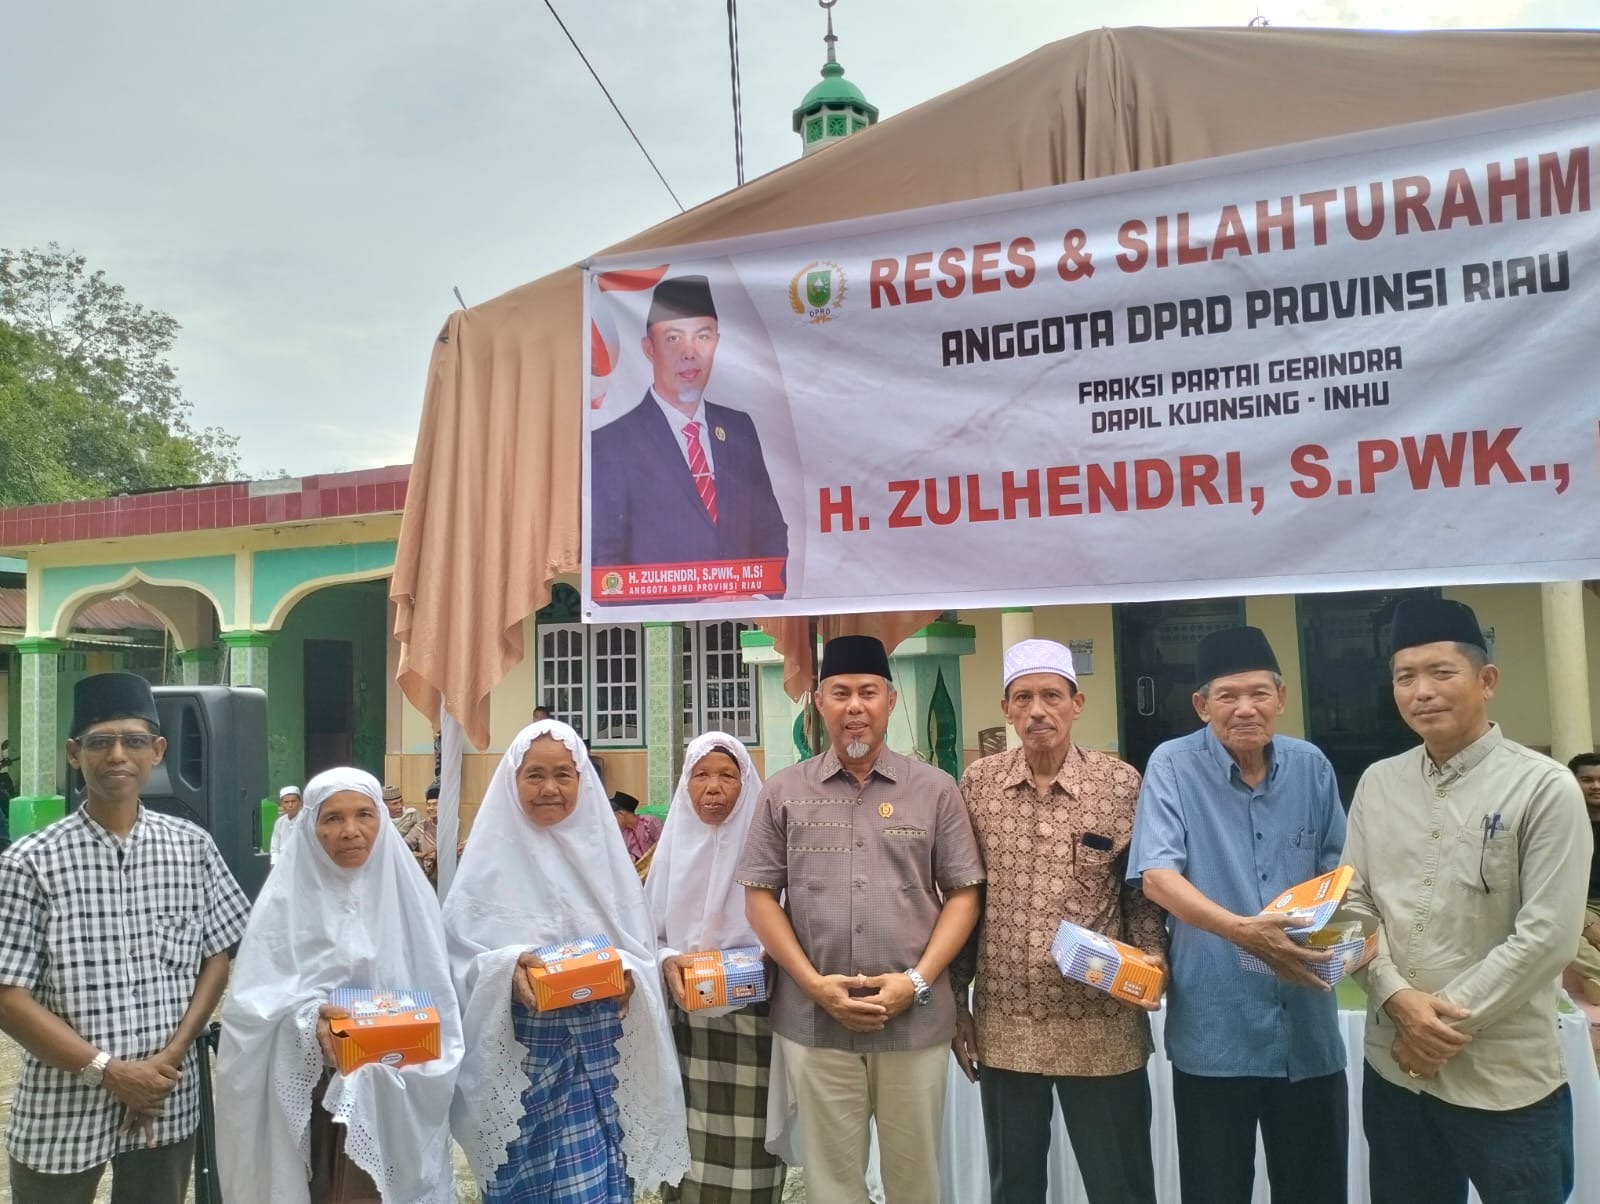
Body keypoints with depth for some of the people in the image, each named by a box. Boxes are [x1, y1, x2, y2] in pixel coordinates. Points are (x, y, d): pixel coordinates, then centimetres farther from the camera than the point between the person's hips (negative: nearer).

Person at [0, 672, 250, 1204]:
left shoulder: (192, 847, -2)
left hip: (168, 1101, 2)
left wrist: (171, 1056, -8)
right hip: (64, 1105, -2)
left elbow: (216, 960, 4)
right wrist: (106, 1070, -14)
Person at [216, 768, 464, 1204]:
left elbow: (436, 993, 5)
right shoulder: (286, 899, -4)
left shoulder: (407, 893, 2)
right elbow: (258, 997, -8)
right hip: (309, 1091, -1)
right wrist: (310, 1019, -24)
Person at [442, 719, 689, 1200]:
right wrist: (506, 967, -22)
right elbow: (459, 952, -5)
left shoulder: (604, 849, 5)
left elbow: (641, 945, 7)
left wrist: (626, 973, -13)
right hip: (520, 1053, -2)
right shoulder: (490, 856, -2)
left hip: (599, 1049, 2)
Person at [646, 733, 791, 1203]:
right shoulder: (674, 845, 3)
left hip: (753, 1019, -2)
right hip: (687, 1019, 2)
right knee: (688, 1139, 6)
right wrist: (668, 962, -13)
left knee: (747, 1146, 2)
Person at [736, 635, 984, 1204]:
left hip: (916, 1019, 0)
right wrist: (814, 984, -8)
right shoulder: (783, 792, 2)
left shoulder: (935, 789, 2)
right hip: (813, 1020, 0)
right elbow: (760, 896, 2)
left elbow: (962, 895, 2)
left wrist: (917, 980, -10)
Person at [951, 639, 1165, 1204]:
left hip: (1102, 1028, -2)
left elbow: (1143, 891, 3)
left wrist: (1149, 960, -14)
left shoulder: (1121, 784, -5)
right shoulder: (977, 784, 0)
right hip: (1003, 1026, 2)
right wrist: (955, 1000, 6)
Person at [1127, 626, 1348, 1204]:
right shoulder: (1173, 765, -8)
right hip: (1214, 1029, -3)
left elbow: (1338, 868, 13)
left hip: (1307, 1027, 4)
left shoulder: (1311, 765, 5)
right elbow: (1157, 875, -16)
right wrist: (1241, 929, -31)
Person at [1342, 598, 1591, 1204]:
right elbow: (1351, 903, 4)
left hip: (1507, 1079, -4)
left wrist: (1451, 1022, -13)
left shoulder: (1545, 787, -9)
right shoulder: (1377, 784, 4)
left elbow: (1547, 936, -13)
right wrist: (1398, 999, -11)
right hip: (1394, 1066, 4)